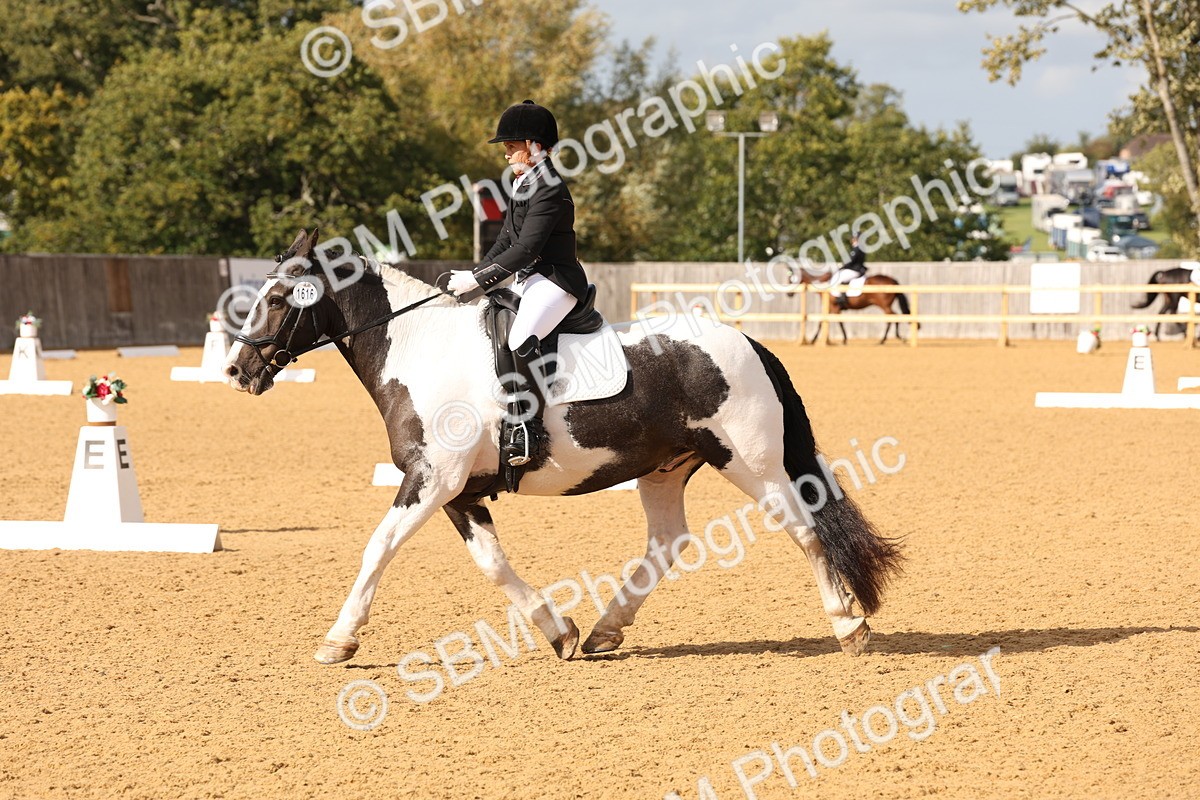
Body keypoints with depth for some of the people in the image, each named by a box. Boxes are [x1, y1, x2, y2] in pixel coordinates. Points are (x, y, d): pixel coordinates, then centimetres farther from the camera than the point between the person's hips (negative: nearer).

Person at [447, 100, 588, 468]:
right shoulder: (523, 185, 16)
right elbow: (505, 241, 20)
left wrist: (478, 280, -19)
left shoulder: (550, 189, -16)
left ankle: (525, 432, -31)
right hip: (527, 280, 12)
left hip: (555, 279, -12)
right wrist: (474, 275, 6)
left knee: (520, 338, -32)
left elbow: (525, 249, -21)